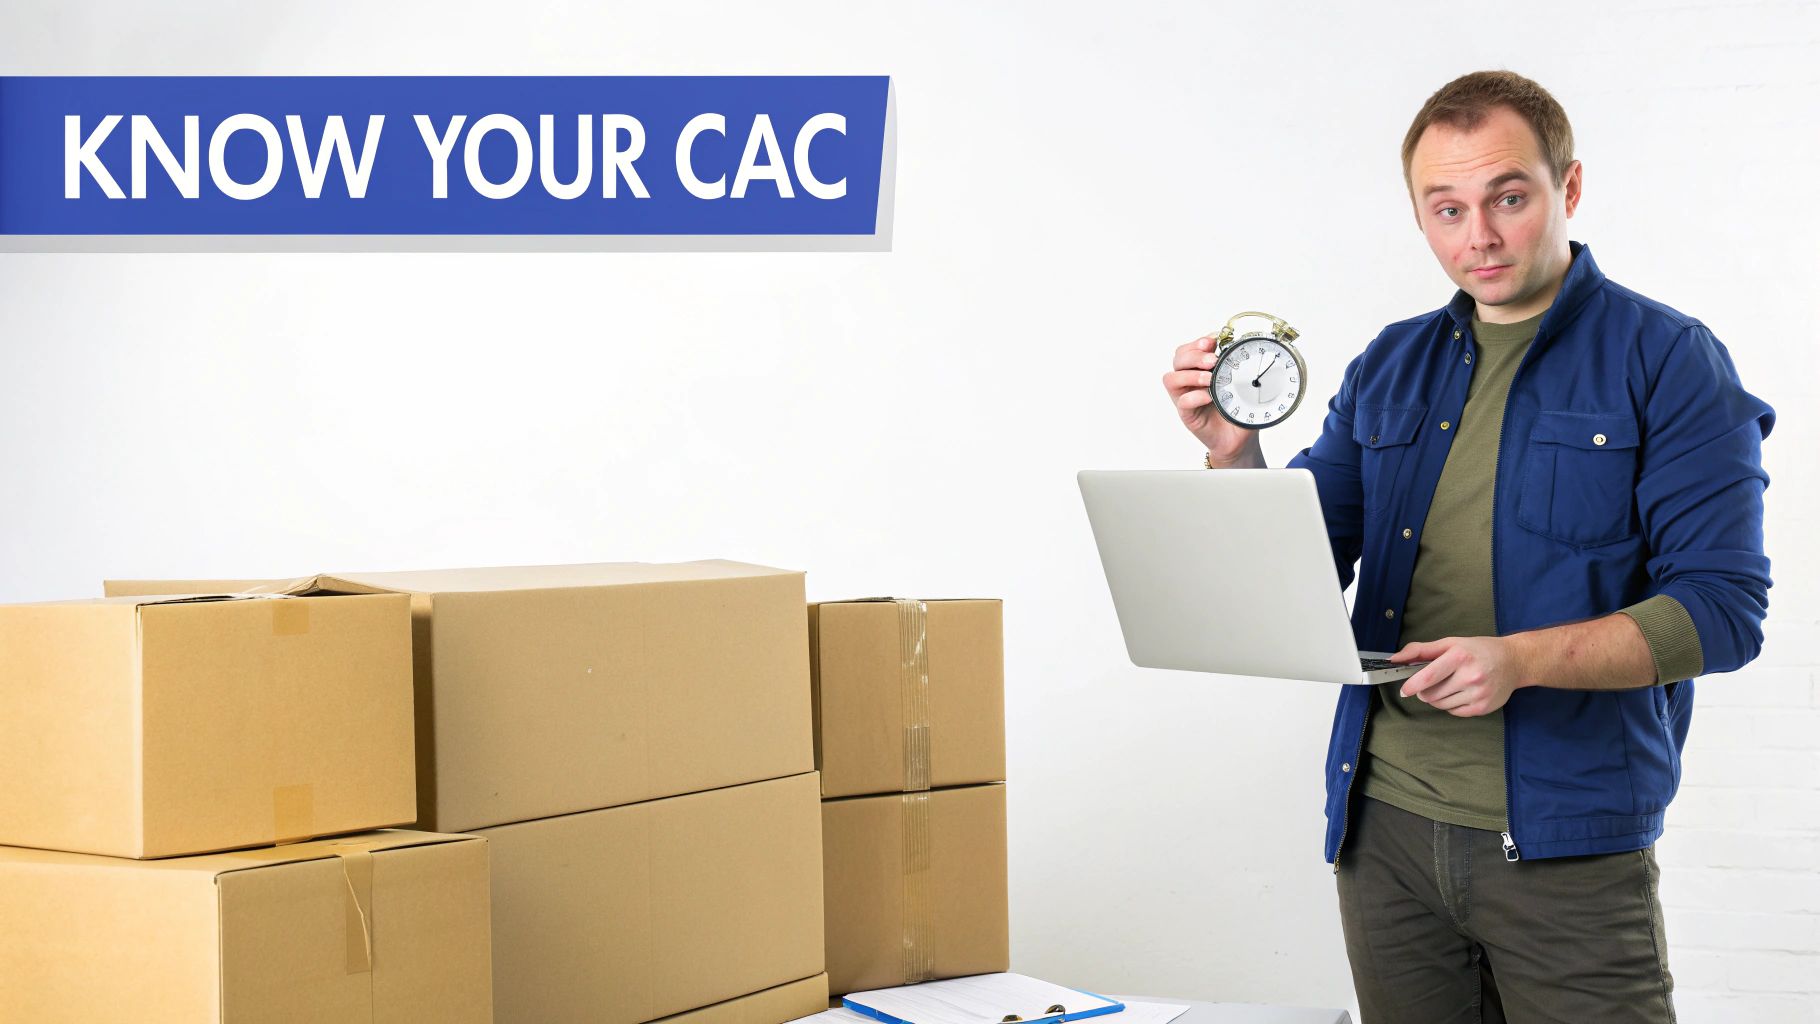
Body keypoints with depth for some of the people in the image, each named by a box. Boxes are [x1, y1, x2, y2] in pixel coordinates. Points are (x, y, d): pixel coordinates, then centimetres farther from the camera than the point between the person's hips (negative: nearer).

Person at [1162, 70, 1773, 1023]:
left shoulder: (1668, 362, -4)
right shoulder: (1390, 368, 12)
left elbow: (1722, 608, -11)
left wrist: (1521, 659, -24)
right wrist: (1234, 455, -8)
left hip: (1565, 844, -4)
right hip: (1385, 828, 5)